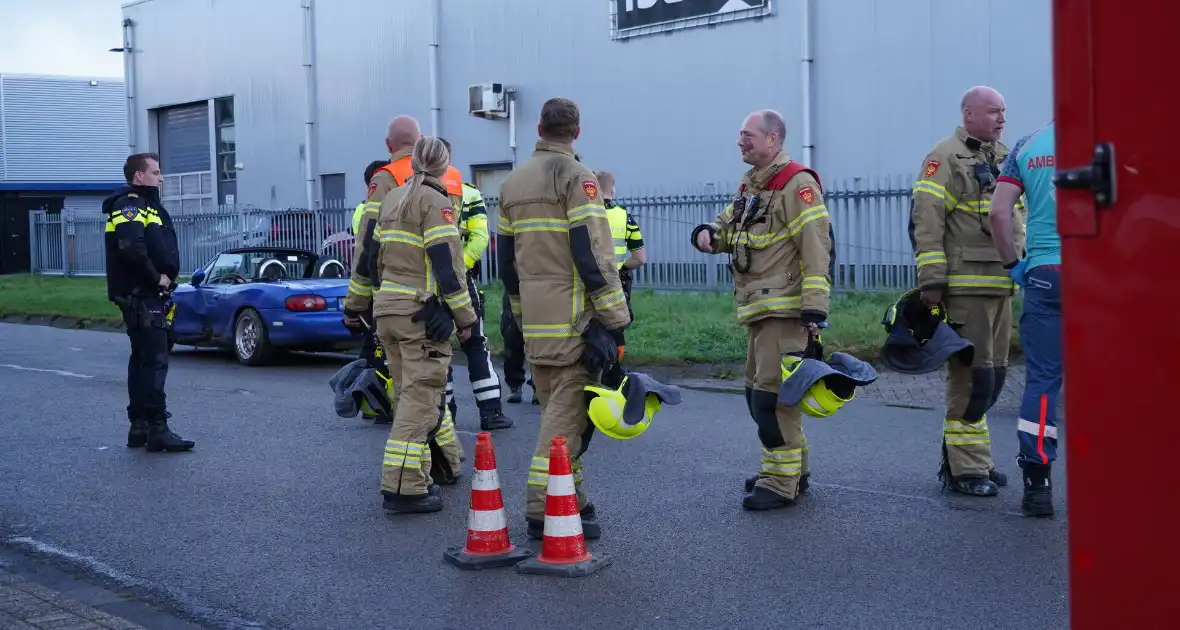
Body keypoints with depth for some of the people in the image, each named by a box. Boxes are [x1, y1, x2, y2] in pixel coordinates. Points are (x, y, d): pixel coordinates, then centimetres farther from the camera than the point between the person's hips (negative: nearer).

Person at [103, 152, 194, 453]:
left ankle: (139, 427, 19)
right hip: (141, 296, -11)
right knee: (155, 361, -12)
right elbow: (131, 248, -27)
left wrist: (164, 279, 7)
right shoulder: (130, 204, -11)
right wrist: (157, 277, -18)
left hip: (149, 296, 11)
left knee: (143, 360, 13)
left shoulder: (145, 204, 21)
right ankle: (157, 429, -12)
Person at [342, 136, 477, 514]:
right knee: (420, 401, -7)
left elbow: (369, 258, 19)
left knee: (409, 397, 16)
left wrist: (355, 306, 26)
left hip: (389, 310, 8)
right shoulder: (436, 203, -8)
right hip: (423, 313, -8)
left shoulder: (392, 200, 16)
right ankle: (404, 488, -9)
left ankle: (414, 478, 21)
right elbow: (447, 265, -15)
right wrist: (465, 317, -9)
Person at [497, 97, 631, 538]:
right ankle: (545, 509, -9)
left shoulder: (512, 183, 16)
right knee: (570, 408, -6)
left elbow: (505, 260, 19)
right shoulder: (576, 177, -8)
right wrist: (616, 319, -12)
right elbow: (593, 254, -16)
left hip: (533, 320, 8)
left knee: (556, 408, 15)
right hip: (573, 319, -8)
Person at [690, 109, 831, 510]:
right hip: (758, 310, 10)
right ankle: (791, 468, 29)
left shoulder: (796, 184, -12)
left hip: (784, 311, -10)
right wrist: (708, 233, 2)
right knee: (757, 393, 16)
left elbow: (816, 249, -18)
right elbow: (729, 224, 27)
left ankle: (782, 484, -1)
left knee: (771, 395, -9)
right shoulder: (749, 185, 17)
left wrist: (815, 309, -23)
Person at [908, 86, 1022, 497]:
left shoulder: (1006, 159, 19)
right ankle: (966, 469, 2)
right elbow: (925, 221, -13)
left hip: (1001, 284, 8)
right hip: (965, 286, -8)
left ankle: (958, 458, 23)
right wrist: (932, 279, -18)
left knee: (993, 376, 12)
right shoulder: (945, 157, -6)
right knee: (972, 377, -7)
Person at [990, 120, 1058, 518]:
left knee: (1041, 379, 3)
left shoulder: (1026, 147, 8)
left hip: (1044, 275, 2)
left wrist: (1012, 263, 10)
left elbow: (999, 212, 1)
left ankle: (1037, 484, 1)